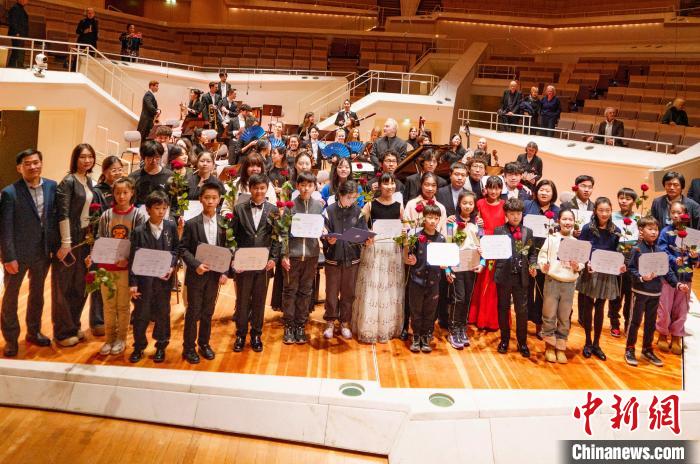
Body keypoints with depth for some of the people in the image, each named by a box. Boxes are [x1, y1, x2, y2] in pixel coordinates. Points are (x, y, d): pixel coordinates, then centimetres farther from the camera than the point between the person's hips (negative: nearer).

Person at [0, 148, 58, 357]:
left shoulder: (52, 187, -2)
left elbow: (55, 218, 3)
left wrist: (56, 247, 0)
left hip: (43, 252, 4)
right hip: (18, 253, -4)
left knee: (37, 293, 19)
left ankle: (33, 331, 36)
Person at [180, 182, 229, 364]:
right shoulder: (191, 223, -5)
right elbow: (183, 249, -5)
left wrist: (225, 272, -6)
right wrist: (196, 265, -18)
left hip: (215, 274, 2)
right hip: (196, 274, -2)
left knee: (208, 312, 13)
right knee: (193, 312, 5)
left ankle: (204, 343, 28)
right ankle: (188, 347, 17)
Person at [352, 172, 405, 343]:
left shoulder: (399, 206, 6)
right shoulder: (371, 205, 0)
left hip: (393, 251, 2)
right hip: (373, 249, -2)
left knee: (390, 289, 8)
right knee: (371, 289, 2)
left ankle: (388, 328, 21)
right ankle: (368, 329, 13)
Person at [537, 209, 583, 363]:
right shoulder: (551, 238, 0)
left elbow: (582, 262, 9)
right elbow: (542, 256, -2)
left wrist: (578, 266, -12)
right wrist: (543, 266, -21)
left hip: (569, 283, 2)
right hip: (552, 281, -2)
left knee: (565, 318, 8)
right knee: (549, 316, 3)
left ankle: (560, 348, 19)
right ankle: (550, 346, 17)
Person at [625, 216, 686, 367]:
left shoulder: (659, 250, 6)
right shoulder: (637, 249, -9)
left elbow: (667, 270, 6)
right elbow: (632, 269, -12)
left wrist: (677, 284, -3)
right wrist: (641, 277, -28)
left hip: (655, 292, 5)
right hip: (640, 291, -5)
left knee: (651, 322, 15)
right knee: (636, 321, 3)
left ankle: (647, 349, 29)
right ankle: (629, 350, 15)